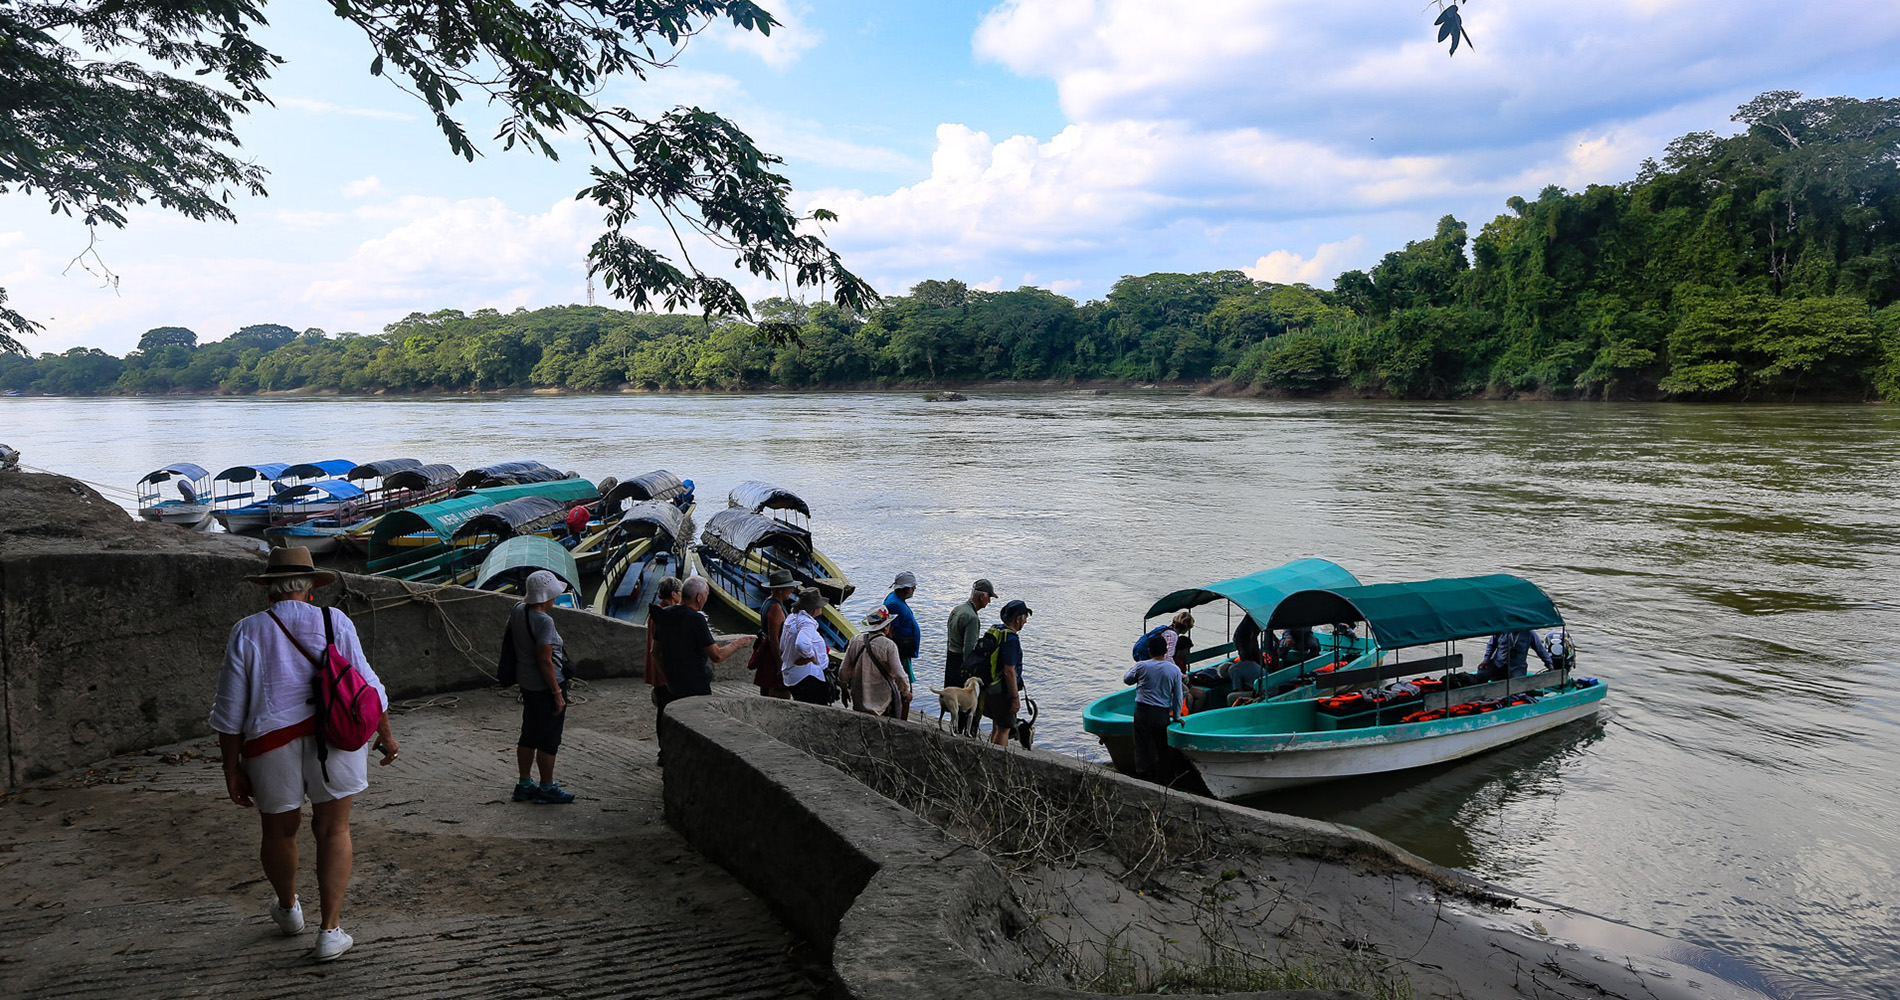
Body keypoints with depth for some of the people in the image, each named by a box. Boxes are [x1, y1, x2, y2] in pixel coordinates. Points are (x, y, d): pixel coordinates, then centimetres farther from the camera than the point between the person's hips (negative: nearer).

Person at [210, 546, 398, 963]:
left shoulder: (247, 632, 1)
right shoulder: (334, 621, -1)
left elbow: (231, 710, 1)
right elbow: (366, 686, 1)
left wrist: (232, 768, 7)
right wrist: (385, 733, 13)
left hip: (272, 742, 1)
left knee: (280, 831, 20)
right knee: (333, 831, 8)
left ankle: (288, 909, 43)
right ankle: (330, 930, 4)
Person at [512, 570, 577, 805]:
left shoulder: (518, 610, 0)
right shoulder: (543, 621, -24)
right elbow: (545, 661, -24)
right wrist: (557, 693, -17)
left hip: (526, 682, 9)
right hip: (546, 686, -9)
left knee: (529, 734, 19)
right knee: (549, 738, 4)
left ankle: (524, 785, 29)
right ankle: (547, 789, 15)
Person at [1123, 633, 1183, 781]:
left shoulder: (1142, 666, -7)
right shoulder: (1175, 670, -2)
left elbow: (1127, 680, 11)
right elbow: (1177, 696, 3)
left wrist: (1131, 669, 29)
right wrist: (1176, 716, 13)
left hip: (1143, 711, -2)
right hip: (1163, 713, 2)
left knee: (1142, 744, 6)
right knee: (1160, 745, 13)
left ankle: (1142, 773, 6)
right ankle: (1157, 775, 19)